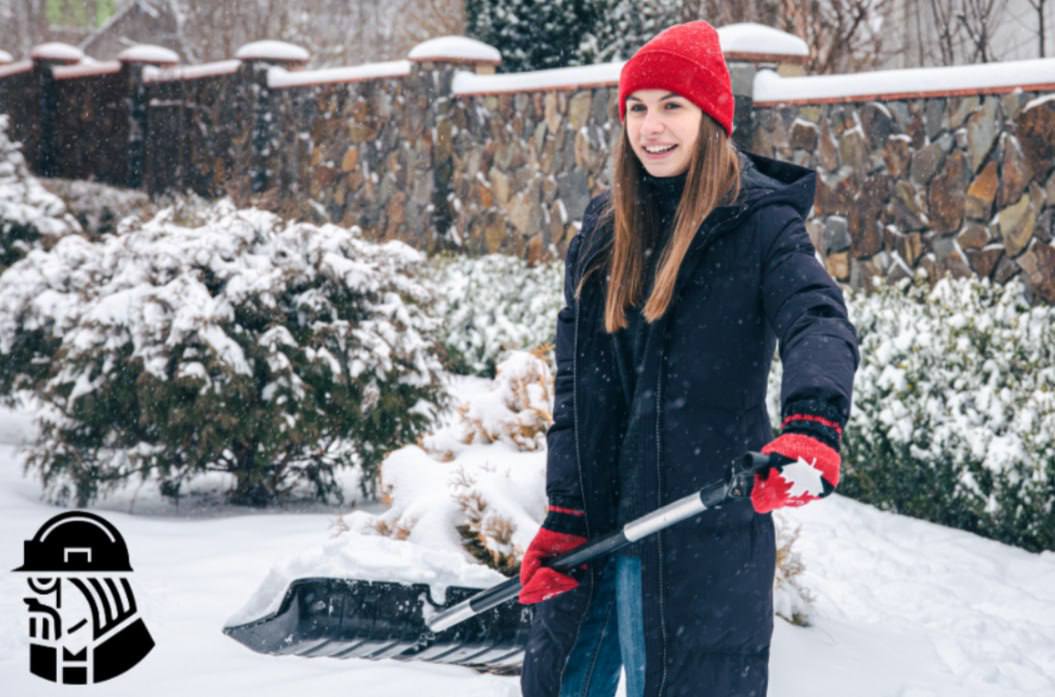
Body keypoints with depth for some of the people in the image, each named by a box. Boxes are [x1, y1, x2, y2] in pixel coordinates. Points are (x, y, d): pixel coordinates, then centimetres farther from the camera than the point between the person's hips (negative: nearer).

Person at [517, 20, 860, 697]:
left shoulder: (761, 222, -6)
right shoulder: (606, 229, 9)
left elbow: (820, 324, -24)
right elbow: (576, 385, 9)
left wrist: (811, 426, -44)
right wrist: (563, 516, 2)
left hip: (704, 528, -5)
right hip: (596, 524, 5)